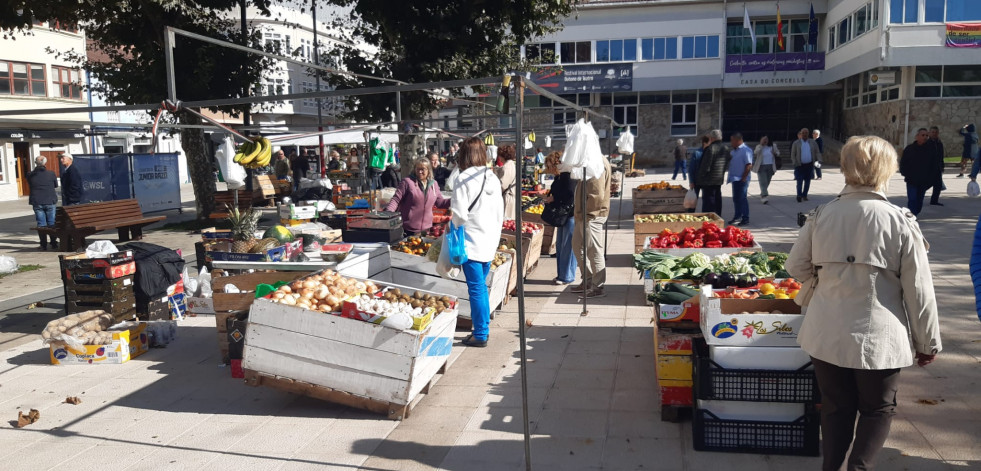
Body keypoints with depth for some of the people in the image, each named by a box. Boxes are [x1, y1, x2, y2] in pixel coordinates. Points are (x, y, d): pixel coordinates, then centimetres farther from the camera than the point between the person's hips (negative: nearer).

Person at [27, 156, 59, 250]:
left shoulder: (30, 175, -4)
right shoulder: (51, 174, -8)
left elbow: (30, 186, 9)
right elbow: (56, 185, 5)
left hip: (37, 203, 1)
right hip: (50, 202, -1)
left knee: (41, 224, 6)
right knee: (52, 223, 8)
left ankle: (43, 245, 7)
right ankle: (54, 244, 9)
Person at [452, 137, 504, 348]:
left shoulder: (465, 179, -13)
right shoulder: (493, 178, 8)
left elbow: (459, 213, -15)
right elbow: (500, 212, 13)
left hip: (471, 241, -7)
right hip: (490, 241, 7)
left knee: (476, 288, -2)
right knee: (481, 286, 17)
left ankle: (480, 335, 3)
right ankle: (483, 327, 24)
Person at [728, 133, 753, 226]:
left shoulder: (746, 150, -13)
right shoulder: (734, 150, 15)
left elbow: (749, 166, -18)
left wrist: (743, 178, -19)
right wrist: (730, 176, 12)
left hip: (741, 179, -9)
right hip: (735, 179, 9)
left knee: (742, 199, -4)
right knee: (736, 199, 14)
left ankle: (745, 219, 3)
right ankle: (737, 217, 22)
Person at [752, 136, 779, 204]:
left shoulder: (773, 146, 5)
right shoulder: (759, 147, -4)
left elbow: (778, 152, 20)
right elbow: (755, 152, -24)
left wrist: (775, 153, -4)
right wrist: (761, 144, -25)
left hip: (770, 167, 4)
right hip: (761, 167, -4)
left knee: (767, 182, 10)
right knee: (763, 182, -13)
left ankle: (762, 195, 27)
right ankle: (765, 196, -19)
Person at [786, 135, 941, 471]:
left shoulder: (821, 216, -6)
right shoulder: (901, 222, -12)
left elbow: (796, 267, 4)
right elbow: (919, 291, -7)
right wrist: (928, 342, 5)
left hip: (827, 335, 2)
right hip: (879, 337, -2)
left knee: (836, 408, 18)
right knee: (878, 409, 17)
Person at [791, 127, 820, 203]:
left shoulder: (813, 142, 8)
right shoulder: (796, 143, 4)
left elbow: (817, 152, 10)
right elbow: (793, 155, 4)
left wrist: (819, 160, -5)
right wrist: (795, 163, -9)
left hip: (809, 165, 3)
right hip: (800, 165, -3)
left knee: (807, 181, 7)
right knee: (799, 181, -11)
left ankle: (804, 195, 16)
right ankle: (799, 196, -15)